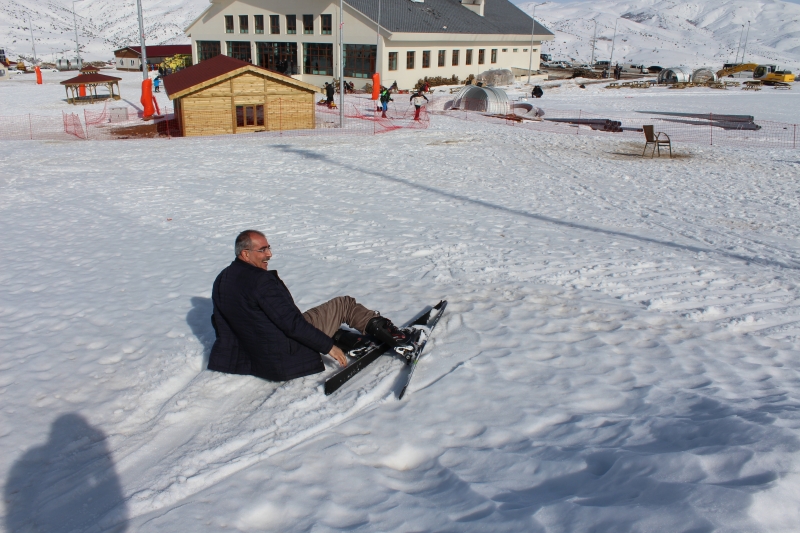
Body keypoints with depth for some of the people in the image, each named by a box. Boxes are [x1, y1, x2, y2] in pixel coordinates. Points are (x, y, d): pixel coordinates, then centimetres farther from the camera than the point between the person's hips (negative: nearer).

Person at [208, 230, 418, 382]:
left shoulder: (220, 280, 7)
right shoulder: (260, 280, -21)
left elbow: (220, 323, 18)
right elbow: (290, 322, -23)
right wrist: (328, 345, -17)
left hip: (258, 359, 9)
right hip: (285, 351, -9)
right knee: (344, 304, 2)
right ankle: (394, 337, 8)